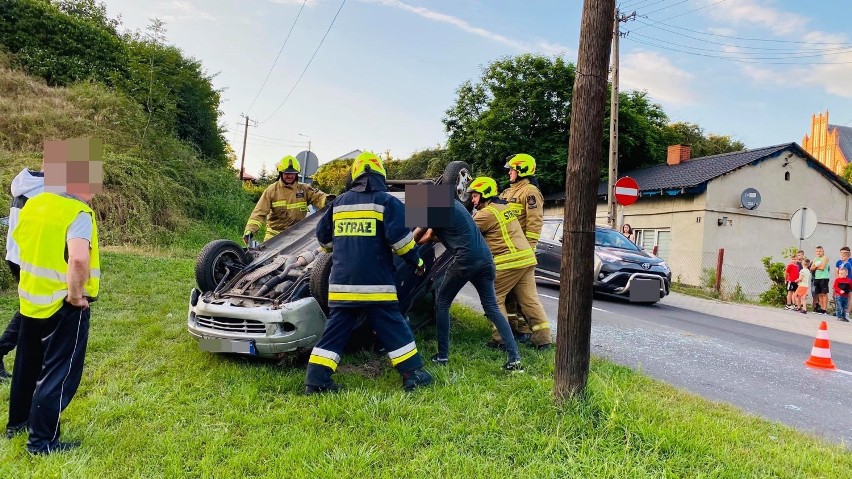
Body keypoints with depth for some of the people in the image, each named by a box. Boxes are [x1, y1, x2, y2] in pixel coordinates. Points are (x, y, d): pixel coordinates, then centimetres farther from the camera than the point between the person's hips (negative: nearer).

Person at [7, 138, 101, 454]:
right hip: (63, 307, -8)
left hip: (31, 300, 8)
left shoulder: (33, 204, 5)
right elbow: (78, 258, -37)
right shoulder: (78, 213, -21)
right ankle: (42, 441, 12)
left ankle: (17, 422, 40)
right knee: (59, 373, 4)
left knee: (28, 365, 24)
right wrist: (76, 294, -22)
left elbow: (20, 240, 20)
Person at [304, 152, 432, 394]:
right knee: (393, 328, 6)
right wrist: (417, 261, 4)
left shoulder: (339, 202, 13)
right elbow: (400, 238, -11)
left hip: (342, 281, 4)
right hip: (375, 281, -4)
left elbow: (322, 235, 21)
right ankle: (413, 374, 11)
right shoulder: (386, 201, -2)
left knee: (335, 330, 9)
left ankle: (316, 380, 8)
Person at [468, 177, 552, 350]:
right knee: (530, 299, 10)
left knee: (494, 298, 3)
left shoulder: (488, 213, -9)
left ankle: (501, 338, 2)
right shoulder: (504, 207, 21)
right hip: (526, 259, 9)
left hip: (509, 262, -9)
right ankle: (543, 338, 11)